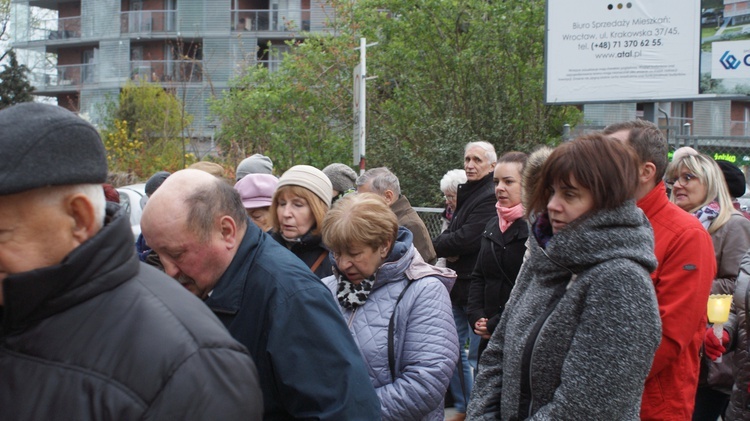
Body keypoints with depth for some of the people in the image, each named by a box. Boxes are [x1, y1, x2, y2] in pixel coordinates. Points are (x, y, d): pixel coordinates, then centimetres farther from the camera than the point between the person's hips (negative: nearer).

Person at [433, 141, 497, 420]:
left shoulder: (490, 198, -16)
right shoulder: (466, 193, 14)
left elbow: (466, 239, -22)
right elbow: (450, 233, 14)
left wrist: (433, 247, -8)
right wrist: (446, 248, -10)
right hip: (458, 285, 10)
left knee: (477, 356, -1)